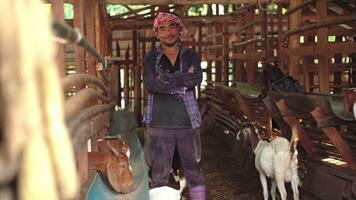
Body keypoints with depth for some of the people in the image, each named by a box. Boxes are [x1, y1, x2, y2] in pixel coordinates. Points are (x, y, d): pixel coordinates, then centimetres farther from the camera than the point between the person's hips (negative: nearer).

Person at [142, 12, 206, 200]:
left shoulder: (190, 55, 8)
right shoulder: (151, 57, 5)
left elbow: (197, 78, -11)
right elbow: (150, 83, -13)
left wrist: (166, 78, -14)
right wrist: (182, 83, -13)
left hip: (187, 123, 1)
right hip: (160, 124, -1)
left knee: (193, 170, 11)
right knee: (159, 174, 4)